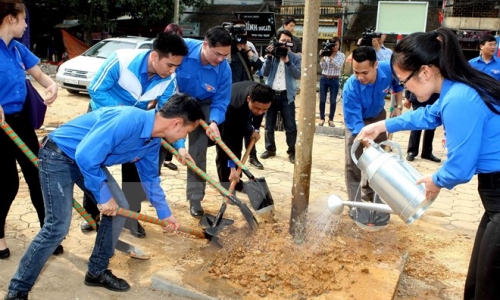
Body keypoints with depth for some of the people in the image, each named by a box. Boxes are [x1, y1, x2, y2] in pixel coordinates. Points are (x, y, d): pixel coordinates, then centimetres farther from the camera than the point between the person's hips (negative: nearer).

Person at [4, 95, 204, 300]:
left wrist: (164, 212, 20)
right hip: (58, 155, -9)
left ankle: (97, 272, 20)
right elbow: (85, 156, -33)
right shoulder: (129, 121, -34)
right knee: (58, 227, -12)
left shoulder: (153, 141, -3)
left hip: (89, 159, 9)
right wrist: (104, 197, -22)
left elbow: (150, 177, 14)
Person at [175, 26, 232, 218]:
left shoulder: (224, 69, -26)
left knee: (198, 151, -2)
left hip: (201, 106, 1)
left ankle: (195, 198, 9)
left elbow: (220, 101, -18)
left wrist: (214, 121, -36)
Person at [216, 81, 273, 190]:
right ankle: (226, 186, 0)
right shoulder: (233, 106, -47)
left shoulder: (262, 97, -32)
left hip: (241, 117, 6)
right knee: (223, 151, -10)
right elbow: (228, 138, -43)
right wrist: (232, 167, -43)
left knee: (237, 148, 10)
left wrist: (256, 128, -4)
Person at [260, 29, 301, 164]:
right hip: (270, 94, 2)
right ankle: (270, 149, 23)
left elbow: (298, 74, -11)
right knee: (269, 125, 10)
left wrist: (287, 61, -20)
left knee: (290, 126, -3)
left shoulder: (295, 57, 3)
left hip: (287, 95, -2)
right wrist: (269, 57, -14)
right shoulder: (271, 55, 6)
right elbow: (265, 73, -4)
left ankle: (292, 152, 6)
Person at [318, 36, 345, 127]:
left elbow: (338, 66, -13)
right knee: (322, 100, 1)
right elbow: (323, 67, -1)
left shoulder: (341, 55, 1)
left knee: (333, 101, 1)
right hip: (324, 79, 1)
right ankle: (322, 118, 14)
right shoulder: (326, 54, 2)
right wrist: (322, 57, -13)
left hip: (334, 80, -1)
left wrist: (331, 57, -19)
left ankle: (331, 119, 13)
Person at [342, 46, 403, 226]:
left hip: (378, 117, 4)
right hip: (357, 121, -4)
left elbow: (398, 85, -4)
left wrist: (398, 107, -9)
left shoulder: (389, 69, -31)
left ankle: (369, 198, 31)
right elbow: (354, 122, -40)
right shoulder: (350, 88, -40)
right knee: (353, 163, -7)